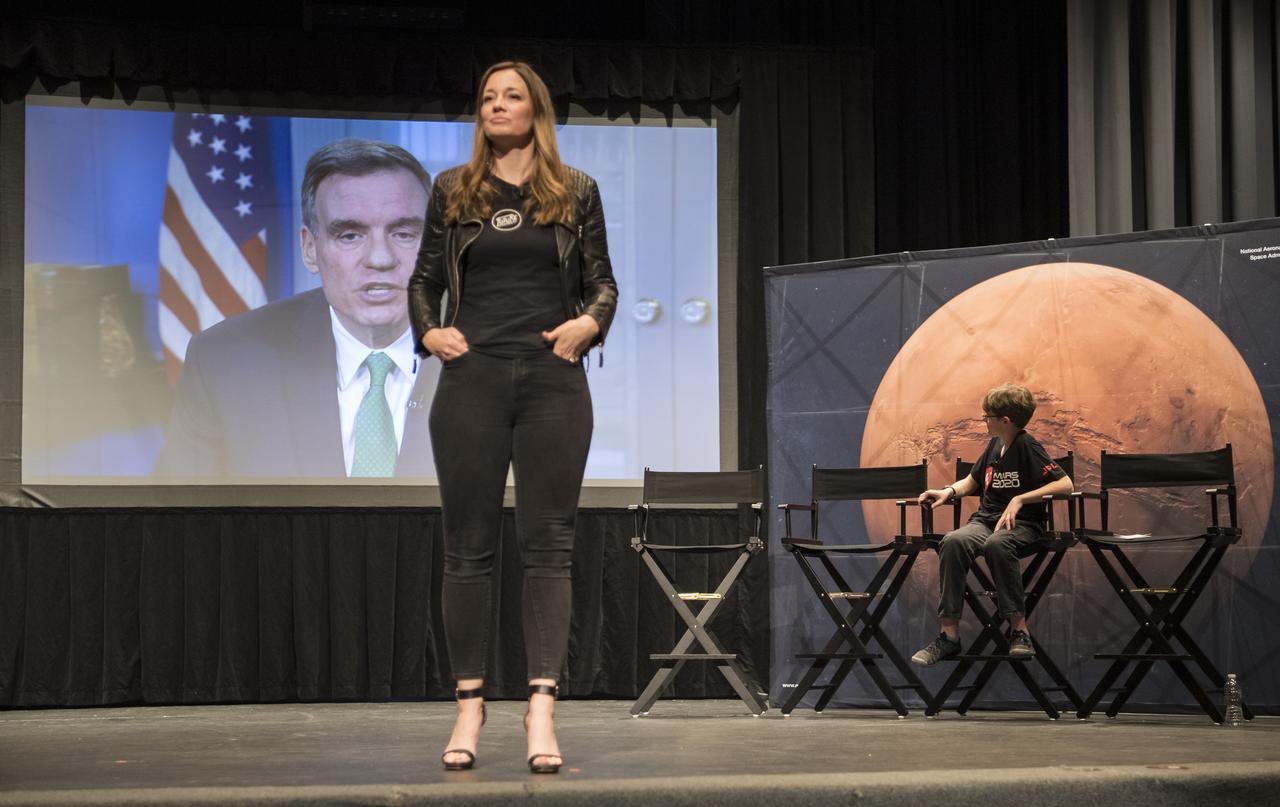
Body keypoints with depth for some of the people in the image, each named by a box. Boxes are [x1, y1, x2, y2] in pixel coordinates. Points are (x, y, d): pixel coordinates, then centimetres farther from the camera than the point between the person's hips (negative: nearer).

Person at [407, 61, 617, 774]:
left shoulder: (575, 191, 9)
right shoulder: (454, 190, 11)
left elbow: (603, 282, 11)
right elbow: (423, 280, 15)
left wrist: (590, 322, -9)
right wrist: (429, 331, -3)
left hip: (554, 381, -1)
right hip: (472, 378, 1)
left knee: (549, 546, -5)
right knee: (469, 548, 2)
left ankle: (542, 711, -7)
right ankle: (470, 707, 8)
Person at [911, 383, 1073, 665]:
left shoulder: (1027, 447, -7)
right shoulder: (994, 445, 16)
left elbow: (1065, 484, -17)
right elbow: (972, 481, 31)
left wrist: (1020, 499, -23)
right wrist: (949, 491, 10)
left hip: (1022, 525, -6)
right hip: (985, 520, 6)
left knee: (996, 544, -42)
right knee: (953, 542, -29)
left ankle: (1019, 629, -32)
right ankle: (949, 634, -32)